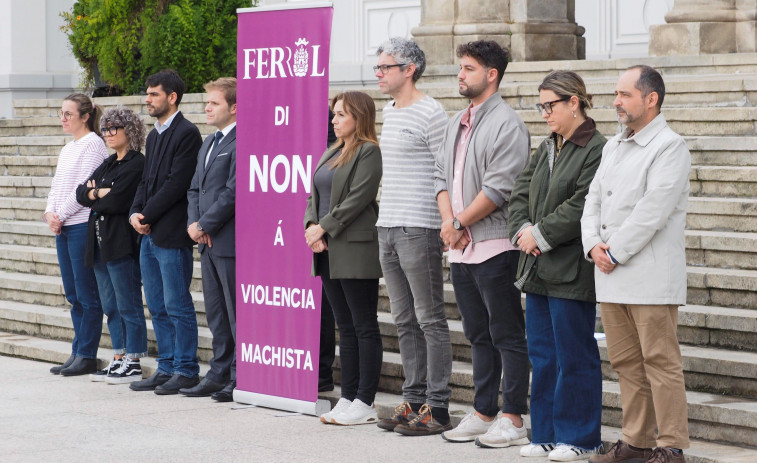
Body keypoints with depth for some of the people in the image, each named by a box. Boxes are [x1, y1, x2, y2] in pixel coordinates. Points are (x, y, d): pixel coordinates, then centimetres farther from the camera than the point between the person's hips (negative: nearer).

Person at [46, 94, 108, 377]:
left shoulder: (92, 144, -8)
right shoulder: (68, 148, 18)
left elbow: (84, 188, -15)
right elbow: (57, 186, 18)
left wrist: (60, 215, -11)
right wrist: (50, 213, 1)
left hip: (83, 225, -9)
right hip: (63, 227, 9)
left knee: (87, 295, -4)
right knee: (73, 295, 10)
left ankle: (86, 356, 0)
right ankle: (78, 354, 14)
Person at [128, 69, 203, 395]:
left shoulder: (186, 133, -11)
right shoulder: (154, 136, 18)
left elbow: (177, 183, -17)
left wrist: (147, 216, -12)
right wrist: (135, 213, 1)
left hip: (171, 234, -9)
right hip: (149, 234, 9)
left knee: (177, 306, -4)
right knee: (158, 307, 12)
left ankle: (186, 371, 2)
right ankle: (166, 368, 19)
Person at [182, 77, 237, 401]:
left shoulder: (241, 142, -13)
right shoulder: (209, 143, 19)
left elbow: (233, 192, -19)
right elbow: (195, 189, 20)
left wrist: (204, 225, -12)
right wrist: (193, 223, 2)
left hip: (230, 241, -10)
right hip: (208, 242, 10)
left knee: (236, 313, -4)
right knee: (216, 313, 13)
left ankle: (240, 380, 1)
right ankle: (219, 374, 20)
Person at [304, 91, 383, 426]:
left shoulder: (369, 151, -8)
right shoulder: (330, 153, 18)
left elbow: (358, 198, -15)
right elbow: (314, 196, 17)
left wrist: (324, 228, -13)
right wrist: (311, 227, -1)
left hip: (356, 250, -9)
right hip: (327, 252, 9)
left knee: (364, 327, -4)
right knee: (345, 328, 11)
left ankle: (365, 403, -3)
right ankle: (348, 398, 14)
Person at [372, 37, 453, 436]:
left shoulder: (430, 114, -10)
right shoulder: (388, 112, 16)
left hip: (418, 229, -9)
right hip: (387, 227, 9)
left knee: (430, 319, -4)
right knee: (405, 320, 12)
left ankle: (437, 408, -2)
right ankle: (414, 400, 18)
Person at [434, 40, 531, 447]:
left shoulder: (507, 125, -10)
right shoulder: (456, 124, 17)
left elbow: (497, 188, -17)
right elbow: (442, 175, 15)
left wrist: (460, 223, -11)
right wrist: (447, 220, -2)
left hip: (494, 246, -9)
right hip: (460, 248, 9)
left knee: (507, 336, -4)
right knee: (479, 336, 14)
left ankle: (513, 420, -1)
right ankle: (483, 413, 21)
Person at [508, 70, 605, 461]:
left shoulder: (596, 149, -11)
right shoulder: (547, 148, 16)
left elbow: (582, 206, -19)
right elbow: (520, 192, 14)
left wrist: (540, 235, -15)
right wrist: (521, 230, -4)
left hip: (571, 271, -9)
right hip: (538, 268, 9)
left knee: (574, 356, -2)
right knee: (541, 354, 12)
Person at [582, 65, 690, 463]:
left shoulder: (669, 147, -8)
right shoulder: (613, 147, 18)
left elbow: (653, 210, -16)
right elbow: (593, 199, 15)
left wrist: (615, 253, -15)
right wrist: (593, 245, -2)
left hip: (650, 277, -8)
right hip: (611, 279, 8)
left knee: (660, 361, -5)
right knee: (625, 361, 11)